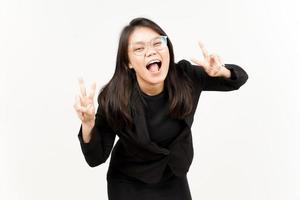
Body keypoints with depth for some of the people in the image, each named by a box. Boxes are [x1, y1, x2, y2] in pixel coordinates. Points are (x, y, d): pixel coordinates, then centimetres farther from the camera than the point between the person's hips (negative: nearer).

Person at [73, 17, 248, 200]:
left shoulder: (185, 76, -20)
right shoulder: (114, 97, -27)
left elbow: (239, 78, -6)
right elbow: (96, 158, -19)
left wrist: (222, 72, -30)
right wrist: (88, 124, -38)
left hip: (174, 177, 3)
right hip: (129, 184, -3)